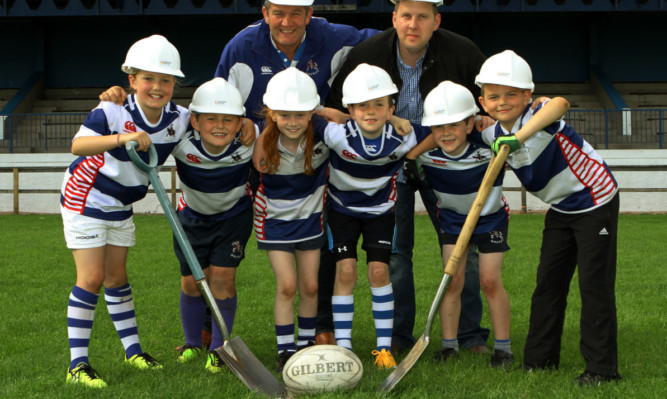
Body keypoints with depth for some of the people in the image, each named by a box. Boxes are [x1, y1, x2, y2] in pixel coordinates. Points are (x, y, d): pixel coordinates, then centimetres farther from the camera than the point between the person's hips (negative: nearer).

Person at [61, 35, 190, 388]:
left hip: (121, 205, 6)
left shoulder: (179, 119, -11)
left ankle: (133, 351, 27)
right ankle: (77, 364, -5)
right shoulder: (112, 111, -27)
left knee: (116, 277, 16)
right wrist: (121, 138, -58)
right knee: (91, 278, -10)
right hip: (85, 200, -6)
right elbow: (77, 145, -44)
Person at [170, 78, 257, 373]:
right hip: (193, 216, 1)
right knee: (191, 281, 6)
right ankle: (192, 343, 31)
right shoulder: (181, 142, -31)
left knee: (222, 278, -8)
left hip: (234, 215, -1)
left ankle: (218, 348, 10)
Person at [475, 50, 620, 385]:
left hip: (596, 202, -8)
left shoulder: (538, 119, -28)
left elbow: (560, 104, -53)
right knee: (548, 282, 10)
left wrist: (519, 136, -61)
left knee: (594, 284, -6)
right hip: (560, 209, 8)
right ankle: (540, 358, 21)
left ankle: (601, 367, 1)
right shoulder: (494, 134, -5)